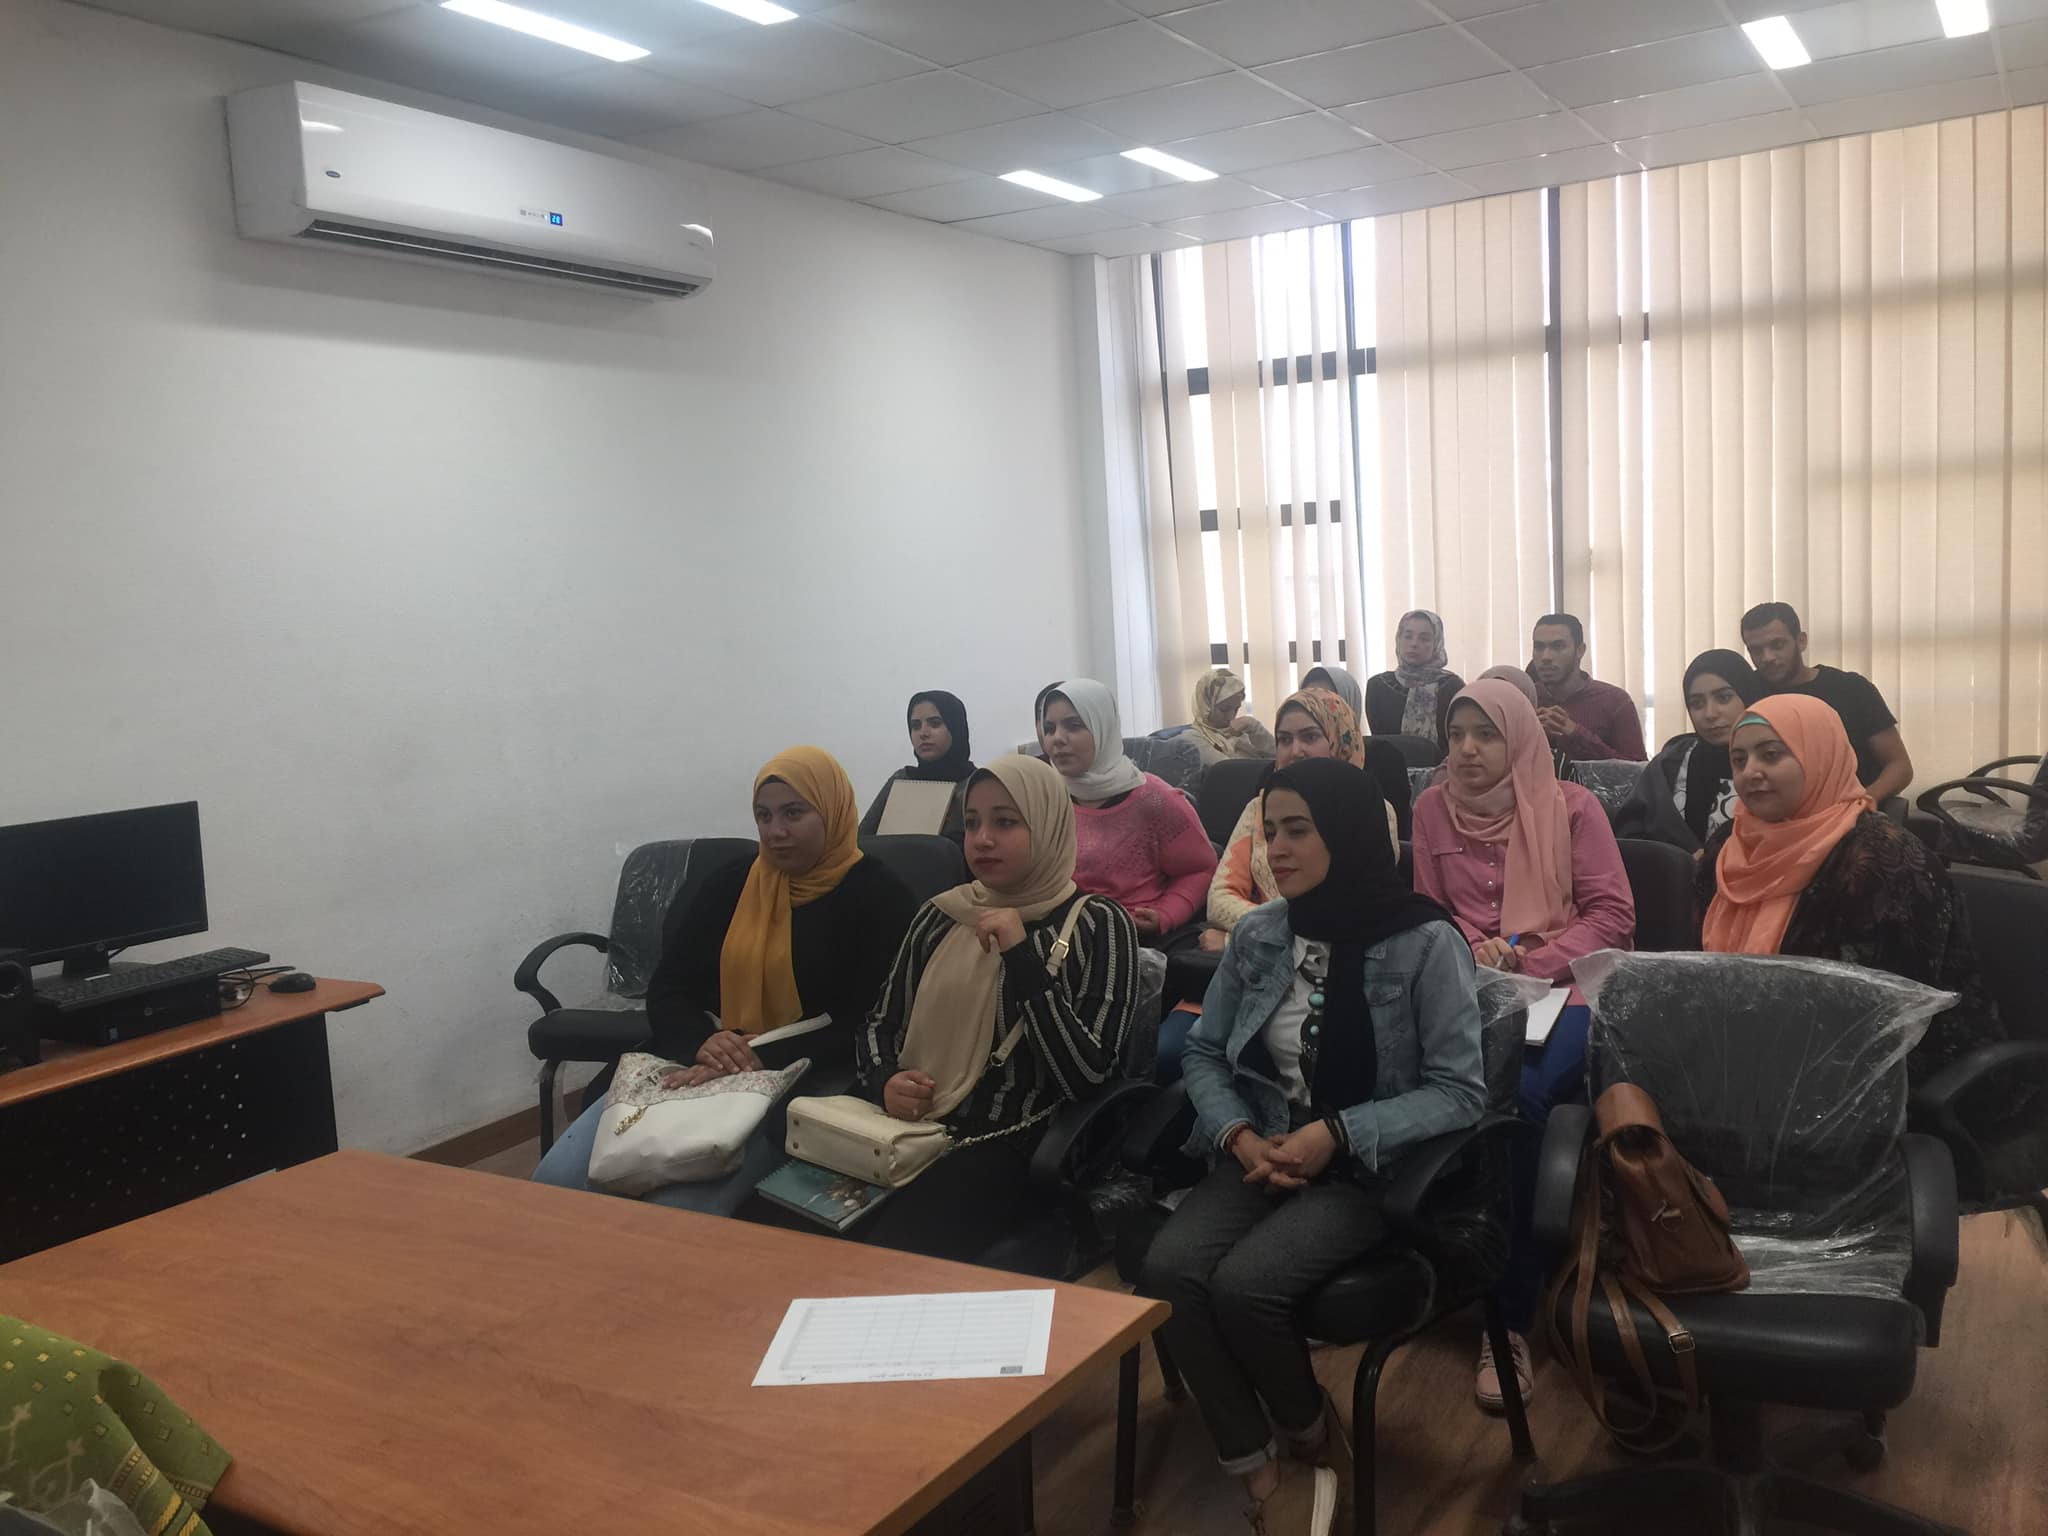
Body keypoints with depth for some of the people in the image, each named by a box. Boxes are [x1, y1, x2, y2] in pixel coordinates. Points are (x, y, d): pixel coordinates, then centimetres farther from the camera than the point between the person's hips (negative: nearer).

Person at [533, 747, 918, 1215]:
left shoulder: (878, 898, -1)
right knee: (560, 1179, -15)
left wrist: (762, 1062, -20)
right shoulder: (730, 885, 14)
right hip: (699, 1069, 5)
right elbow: (667, 989, 12)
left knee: (678, 1208, -29)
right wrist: (702, 1042, -11)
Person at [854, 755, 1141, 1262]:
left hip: (1013, 1146, -5)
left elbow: (1089, 1073, -10)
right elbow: (879, 1024, 20)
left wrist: (1021, 958, -14)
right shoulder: (940, 916, 14)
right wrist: (885, 1082, -2)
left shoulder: (1097, 925, -1)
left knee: (883, 1256, -31)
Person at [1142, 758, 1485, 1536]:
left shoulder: (1426, 944, -11)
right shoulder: (1258, 934, 2)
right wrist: (1239, 1136, -10)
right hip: (1261, 1155, 4)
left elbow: (1459, 1091, -12)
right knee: (1169, 1269, -24)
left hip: (1369, 1168, -4)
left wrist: (1337, 1135, -21)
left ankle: (1314, 1444, 6)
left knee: (1245, 1286, -27)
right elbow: (1203, 1052, 9)